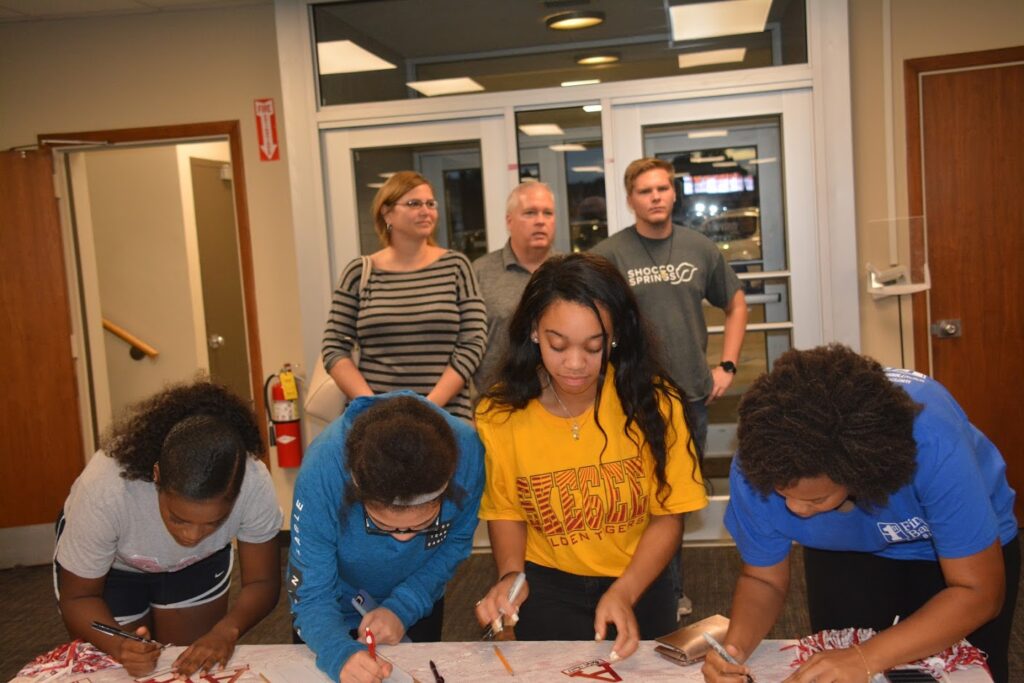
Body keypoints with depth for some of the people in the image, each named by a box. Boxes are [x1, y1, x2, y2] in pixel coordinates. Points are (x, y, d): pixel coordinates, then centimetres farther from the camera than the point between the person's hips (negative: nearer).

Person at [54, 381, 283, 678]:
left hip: (199, 563, 1)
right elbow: (78, 597, -24)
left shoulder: (254, 482, -35)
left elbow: (262, 582, -21)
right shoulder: (104, 489, -39)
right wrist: (120, 647, -43)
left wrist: (226, 630, -41)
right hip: (111, 564, -1)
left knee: (199, 665, 3)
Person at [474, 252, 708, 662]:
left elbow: (668, 514, -11)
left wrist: (623, 593, -23)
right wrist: (511, 573, -17)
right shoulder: (499, 416, -15)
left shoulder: (653, 404, -18)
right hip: (547, 586, 0)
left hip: (639, 582, 0)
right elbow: (506, 510, 1)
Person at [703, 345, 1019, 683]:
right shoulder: (758, 463, -33)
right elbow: (763, 579, -16)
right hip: (844, 555, 2)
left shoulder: (933, 448, -42)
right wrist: (735, 645, -37)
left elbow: (978, 591, -32)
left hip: (964, 552, -1)